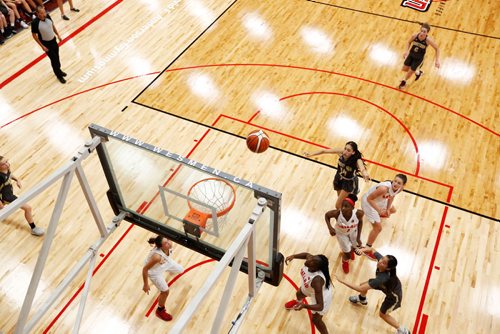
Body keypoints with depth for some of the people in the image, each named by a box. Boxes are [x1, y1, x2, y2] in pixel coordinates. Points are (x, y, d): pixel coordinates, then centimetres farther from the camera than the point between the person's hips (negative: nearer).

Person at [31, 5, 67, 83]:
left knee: (57, 57, 21)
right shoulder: (35, 23, -28)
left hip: (53, 40, 5)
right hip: (46, 44, -5)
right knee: (54, 59, 3)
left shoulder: (47, 16, -13)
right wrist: (42, 46, -16)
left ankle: (59, 70, 46)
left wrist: (58, 35, 11)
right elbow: (34, 35, -17)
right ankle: (59, 75, 23)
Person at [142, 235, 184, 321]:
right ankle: (160, 311, 28)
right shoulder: (157, 256, -47)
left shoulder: (168, 246, -30)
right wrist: (146, 285, -22)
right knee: (165, 291, -2)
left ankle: (169, 269, 61)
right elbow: (145, 269, -33)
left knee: (180, 270, 23)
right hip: (154, 270, -6)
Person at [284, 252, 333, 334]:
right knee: (299, 294, 35)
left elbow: (320, 307, -46)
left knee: (316, 320, 11)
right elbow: (306, 254, -5)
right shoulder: (311, 259, -33)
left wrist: (304, 306, -61)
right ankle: (298, 302, 74)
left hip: (322, 295, -8)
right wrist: (293, 256, -21)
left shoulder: (317, 280, -50)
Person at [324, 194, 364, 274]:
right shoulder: (337, 213, -42)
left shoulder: (358, 213, -38)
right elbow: (326, 215, -19)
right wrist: (330, 228, -33)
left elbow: (360, 222, -13)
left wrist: (358, 237, -9)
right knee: (348, 254, 7)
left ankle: (351, 250, 69)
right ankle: (345, 261, 47)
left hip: (353, 231, 2)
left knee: (356, 247, 28)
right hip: (341, 233, -2)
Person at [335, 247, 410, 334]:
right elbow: (372, 250, -6)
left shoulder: (382, 278, -47)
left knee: (382, 314, 12)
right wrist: (363, 249, -26)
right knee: (364, 285, 15)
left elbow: (360, 289, -47)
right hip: (385, 285, 7)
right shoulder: (380, 258, -31)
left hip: (394, 295, -7)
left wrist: (342, 281, -45)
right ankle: (362, 300, 51)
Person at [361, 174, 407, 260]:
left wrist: (387, 209, 1)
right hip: (369, 202, -8)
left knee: (392, 210, 34)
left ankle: (379, 215, 68)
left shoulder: (400, 189, -18)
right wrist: (379, 210, -34)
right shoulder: (384, 188, -43)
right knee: (378, 228, -7)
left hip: (379, 200, 8)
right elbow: (369, 198, -33)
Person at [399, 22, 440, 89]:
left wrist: (437, 60, -17)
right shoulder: (414, 36, -23)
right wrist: (407, 51, -10)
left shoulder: (428, 40, -29)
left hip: (419, 58, -3)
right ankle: (418, 72, 45)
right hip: (411, 54, 4)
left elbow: (437, 49, -14)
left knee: (410, 72, 5)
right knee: (404, 69, 16)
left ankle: (404, 81, 40)